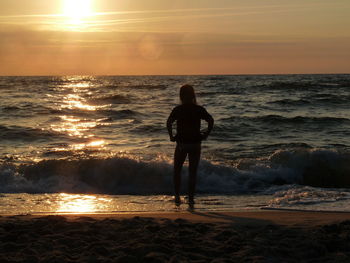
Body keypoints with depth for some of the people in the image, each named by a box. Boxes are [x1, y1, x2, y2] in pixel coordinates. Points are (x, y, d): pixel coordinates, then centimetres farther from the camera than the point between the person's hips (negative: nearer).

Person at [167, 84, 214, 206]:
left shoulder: (178, 109, -5)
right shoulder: (199, 109, -1)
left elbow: (169, 122, -18)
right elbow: (211, 120, -10)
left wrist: (171, 136, -9)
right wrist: (206, 134, -2)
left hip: (181, 143, -1)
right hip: (195, 143, 1)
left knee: (177, 170, 14)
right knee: (193, 171, 8)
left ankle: (177, 197, 8)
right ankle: (191, 198, 6)